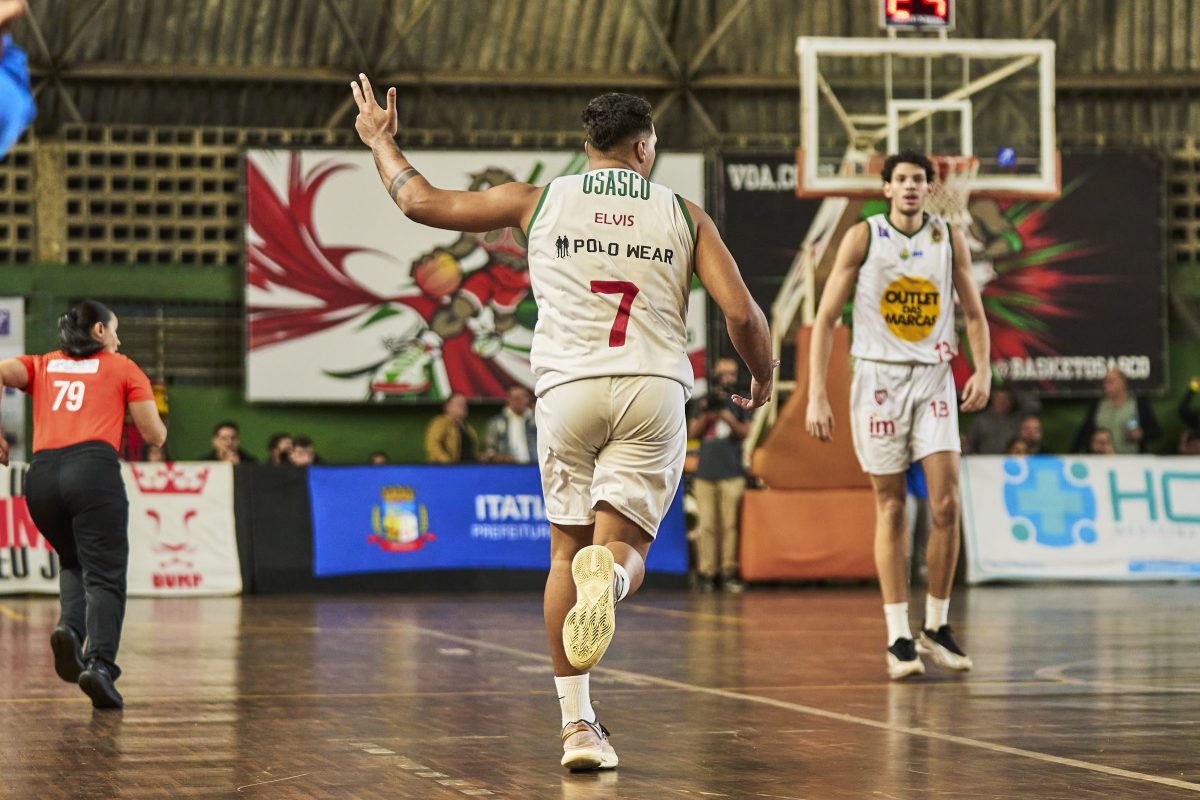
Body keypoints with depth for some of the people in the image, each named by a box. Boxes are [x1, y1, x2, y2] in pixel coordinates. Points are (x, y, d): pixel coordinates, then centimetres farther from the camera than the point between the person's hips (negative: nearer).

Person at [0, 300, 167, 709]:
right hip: (94, 466, -4)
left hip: (41, 475, 4)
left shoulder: (41, 365, 25)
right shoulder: (123, 368, 18)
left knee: (74, 562, 23)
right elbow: (155, 436, 14)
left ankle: (70, 627, -5)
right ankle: (100, 663, -24)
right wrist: (159, 428, 37)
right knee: (104, 575, -5)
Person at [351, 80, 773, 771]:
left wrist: (380, 140, 29)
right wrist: (763, 378, 22)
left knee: (568, 551, 12)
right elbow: (742, 313, 3)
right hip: (654, 388, -1)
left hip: (568, 389, 1)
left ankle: (578, 724, 8)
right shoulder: (684, 215, 11)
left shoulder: (539, 201, 11)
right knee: (623, 546, 1)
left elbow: (422, 202, 11)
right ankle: (609, 574, -40)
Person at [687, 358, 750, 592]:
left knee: (730, 524, -7)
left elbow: (745, 432, 3)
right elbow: (692, 432, 10)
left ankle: (729, 571, -6)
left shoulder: (739, 403, 11)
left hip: (731, 473, -1)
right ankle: (706, 573, -3)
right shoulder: (704, 403, 16)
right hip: (705, 473, 1)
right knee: (707, 525, -3)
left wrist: (727, 417, -12)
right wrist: (707, 413, -5)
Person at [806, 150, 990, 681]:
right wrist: (816, 396, -10)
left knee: (946, 503, -8)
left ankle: (937, 626, 6)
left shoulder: (950, 239, 4)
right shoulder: (862, 238, -3)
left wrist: (983, 370, -6)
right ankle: (898, 637, 4)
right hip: (878, 377, -2)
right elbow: (826, 318, -2)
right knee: (890, 508, 0)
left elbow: (974, 314, 12)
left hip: (933, 379, 2)